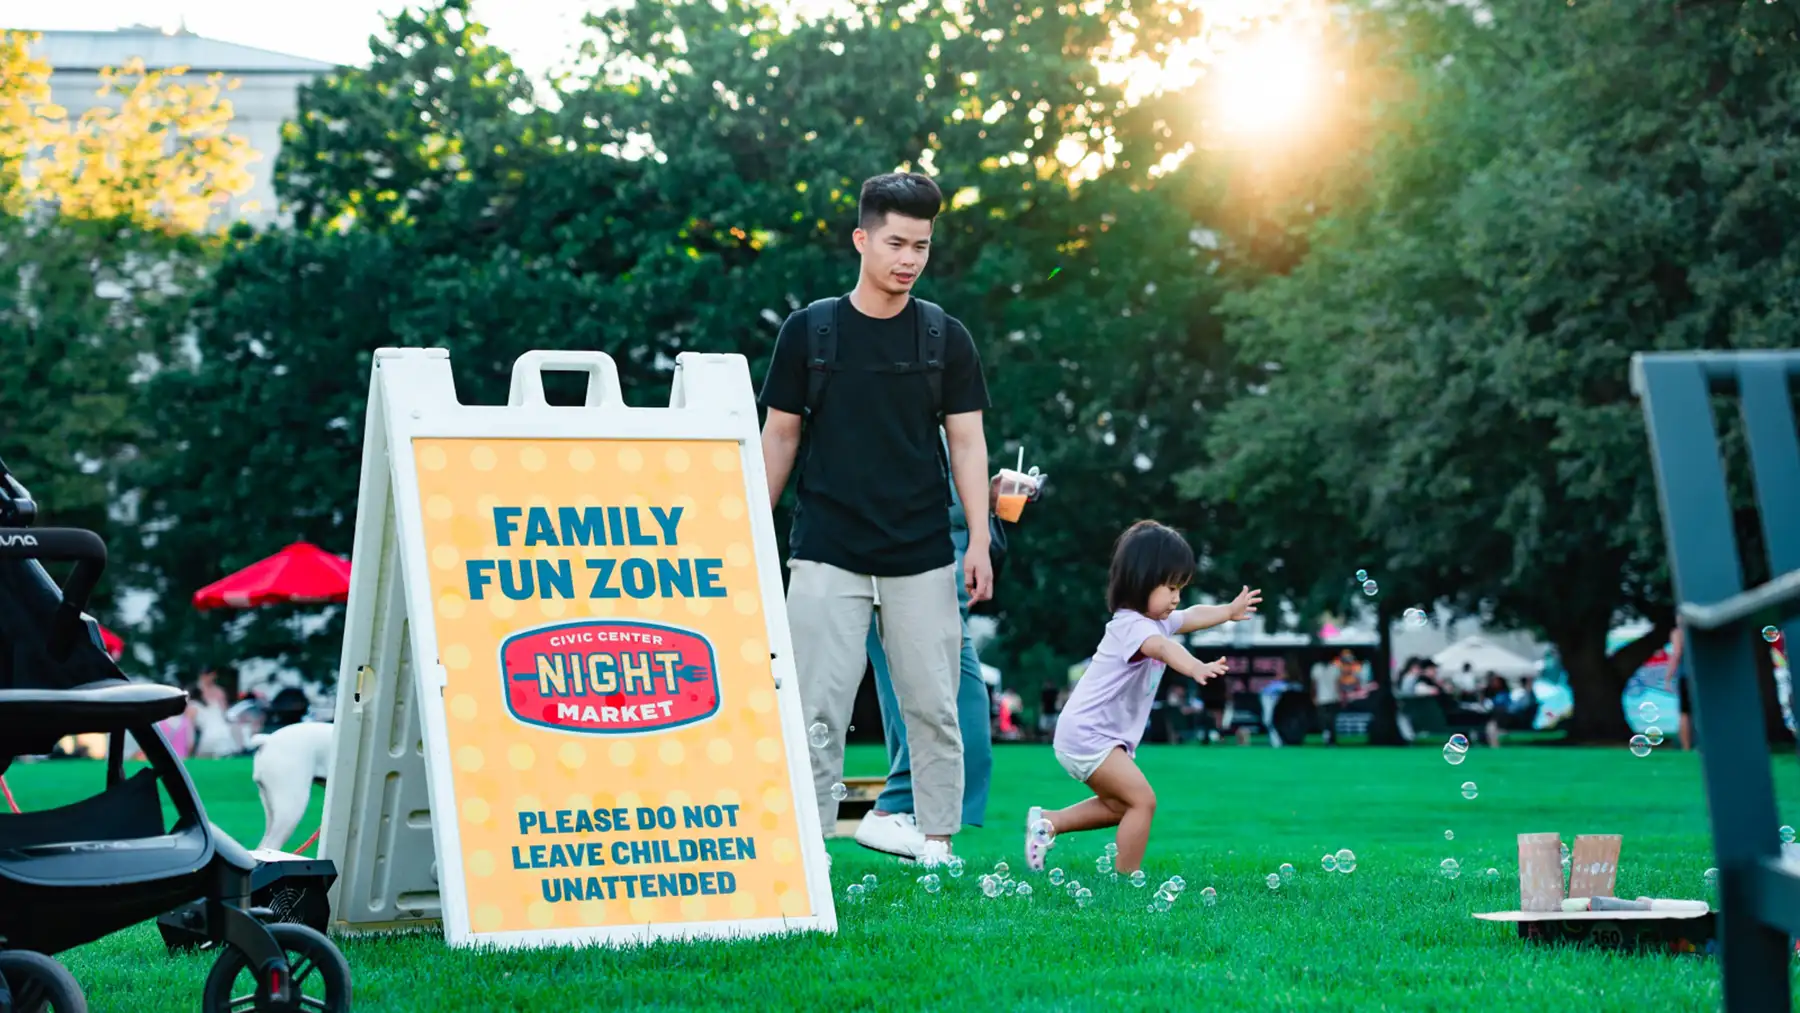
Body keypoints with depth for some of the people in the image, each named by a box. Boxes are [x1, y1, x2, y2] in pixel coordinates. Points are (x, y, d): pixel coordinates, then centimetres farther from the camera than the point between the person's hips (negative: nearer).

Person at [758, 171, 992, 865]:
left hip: (923, 556, 1)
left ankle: (937, 845, 11)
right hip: (827, 553, -1)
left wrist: (979, 541, -3)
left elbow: (967, 442, 5)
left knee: (933, 706, 2)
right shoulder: (809, 330, 3)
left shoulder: (945, 337, 5)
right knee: (819, 706, -4)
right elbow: (780, 435, 9)